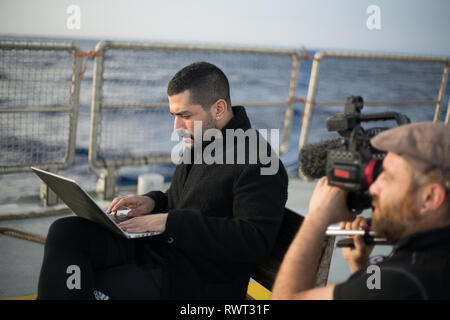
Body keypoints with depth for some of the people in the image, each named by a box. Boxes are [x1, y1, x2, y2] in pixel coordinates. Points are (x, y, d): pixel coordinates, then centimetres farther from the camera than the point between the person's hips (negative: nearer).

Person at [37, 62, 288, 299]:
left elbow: (256, 242, -27)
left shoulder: (260, 164, -18)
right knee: (65, 232, -10)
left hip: (198, 283, -9)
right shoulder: (201, 143, 12)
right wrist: (153, 201, 2)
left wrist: (171, 222, -26)